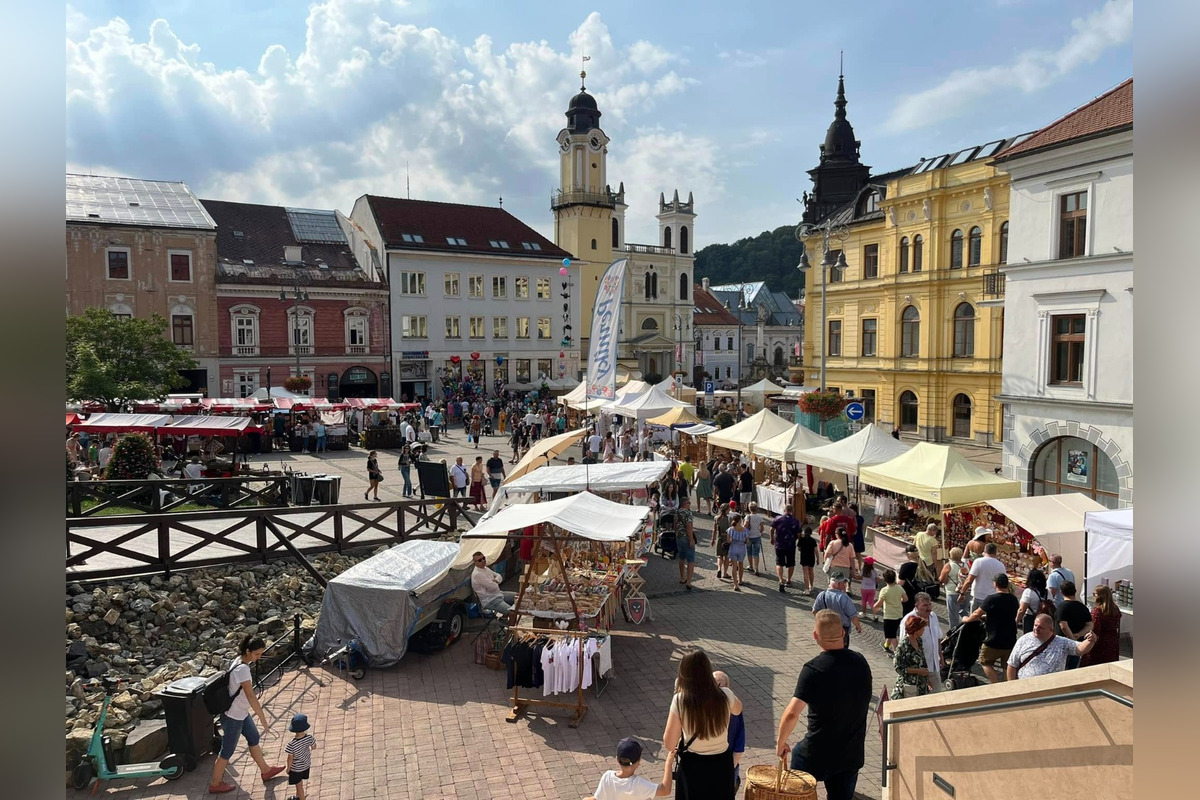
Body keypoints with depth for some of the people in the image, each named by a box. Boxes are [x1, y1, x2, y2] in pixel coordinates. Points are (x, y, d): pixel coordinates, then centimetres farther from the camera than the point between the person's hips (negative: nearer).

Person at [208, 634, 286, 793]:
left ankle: (266, 771, 38)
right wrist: (263, 720, -30)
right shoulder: (242, 669, -32)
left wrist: (257, 704, 23)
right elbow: (251, 696, -33)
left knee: (254, 738, 22)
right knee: (227, 750, 10)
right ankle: (215, 784, 31)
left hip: (241, 713, 9)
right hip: (233, 717, -9)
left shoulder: (239, 661, -3)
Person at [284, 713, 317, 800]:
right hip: (306, 764, 5)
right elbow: (314, 747, -5)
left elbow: (290, 758, -22)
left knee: (299, 785, 19)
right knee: (299, 782, 31)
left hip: (296, 768, -5)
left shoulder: (292, 744, -35)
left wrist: (288, 768, -4)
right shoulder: (309, 737, -25)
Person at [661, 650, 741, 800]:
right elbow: (738, 709, 10)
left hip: (693, 766, -2)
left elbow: (669, 743, -14)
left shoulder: (680, 700, -22)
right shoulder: (725, 696, -16)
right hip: (721, 764, 2)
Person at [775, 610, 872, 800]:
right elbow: (863, 701, 11)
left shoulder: (814, 669, -22)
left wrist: (780, 742, -11)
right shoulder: (860, 661, -4)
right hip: (853, 753, 5)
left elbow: (792, 714, -27)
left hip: (818, 754, -4)